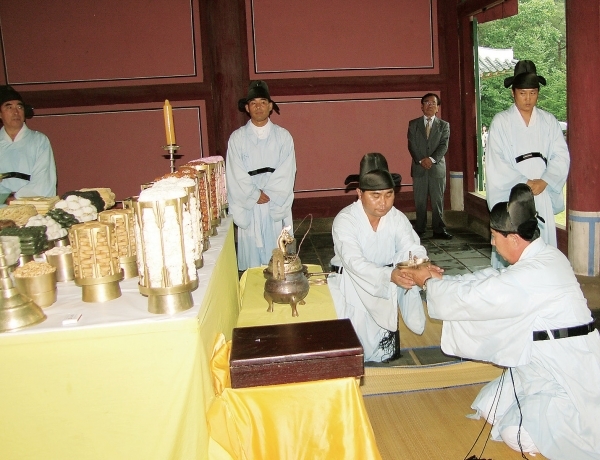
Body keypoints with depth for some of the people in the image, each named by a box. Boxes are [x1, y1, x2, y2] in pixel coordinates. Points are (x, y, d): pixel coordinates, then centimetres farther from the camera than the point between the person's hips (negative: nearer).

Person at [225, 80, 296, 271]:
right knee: (252, 255, 3)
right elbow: (236, 176, -2)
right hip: (248, 207, 0)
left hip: (277, 207, 0)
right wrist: (255, 195, -9)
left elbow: (287, 173, -3)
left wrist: (268, 194, -10)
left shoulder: (283, 136, 4)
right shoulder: (237, 138, 3)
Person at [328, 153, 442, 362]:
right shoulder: (344, 221, -21)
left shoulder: (396, 217, -5)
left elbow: (412, 247, -18)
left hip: (386, 289, 4)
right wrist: (390, 275, -53)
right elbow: (355, 262, -35)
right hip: (351, 286, -3)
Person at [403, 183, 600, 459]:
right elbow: (489, 281, 9)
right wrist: (440, 280, 3)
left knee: (515, 435, -11)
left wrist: (429, 282, -7)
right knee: (491, 408, 12)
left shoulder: (532, 276, -29)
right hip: (550, 365, 10)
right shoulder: (542, 256, 2)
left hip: (570, 374, -10)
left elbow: (472, 298, -22)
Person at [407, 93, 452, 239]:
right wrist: (420, 160, -12)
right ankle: (419, 229, 10)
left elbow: (444, 146, -2)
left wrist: (432, 159, -17)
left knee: (438, 201, 1)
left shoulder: (444, 125, 8)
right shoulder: (413, 124, 9)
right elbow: (411, 145, 1)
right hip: (419, 168, 0)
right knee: (419, 202, 4)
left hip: (437, 167, 0)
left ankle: (439, 230, 6)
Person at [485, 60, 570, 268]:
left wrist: (543, 182, -12)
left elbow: (561, 156, 3)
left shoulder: (549, 121, 10)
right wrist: (524, 183, -12)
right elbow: (497, 162, -5)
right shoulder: (501, 122, 1)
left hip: (543, 194, 3)